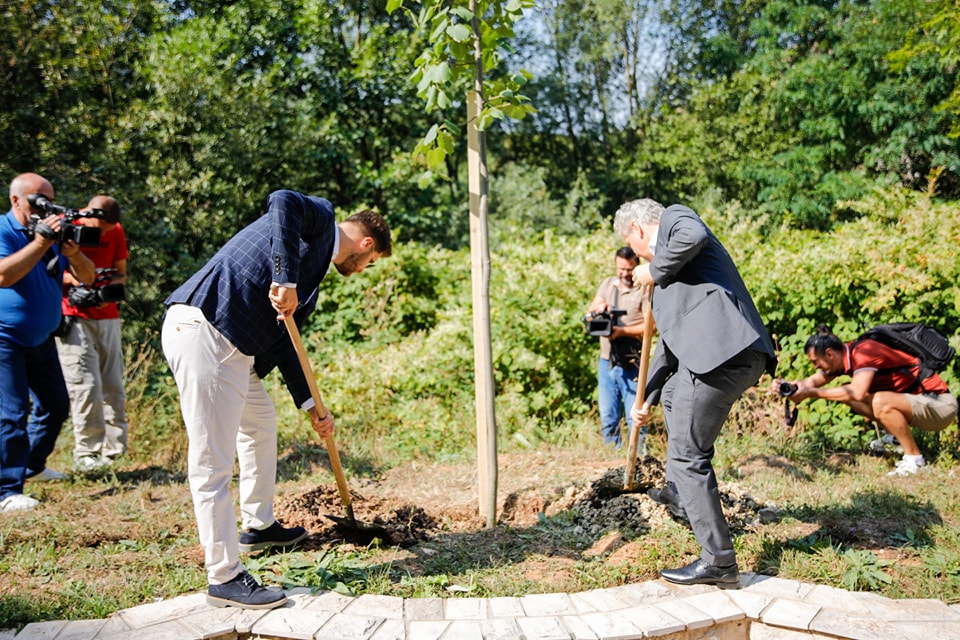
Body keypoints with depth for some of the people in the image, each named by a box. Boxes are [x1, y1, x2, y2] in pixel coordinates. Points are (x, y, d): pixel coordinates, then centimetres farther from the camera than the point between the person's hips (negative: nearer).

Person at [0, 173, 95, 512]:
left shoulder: (54, 229, 5)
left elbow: (87, 277, -1)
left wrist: (73, 253, -21)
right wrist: (40, 243, -31)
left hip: (42, 338, 7)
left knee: (56, 405, 15)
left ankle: (32, 465, 34)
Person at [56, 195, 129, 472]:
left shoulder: (116, 233, 6)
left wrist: (108, 290, -10)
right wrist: (75, 280, -20)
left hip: (107, 317, 4)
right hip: (73, 319, -4)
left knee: (113, 386, 3)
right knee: (86, 385, -11)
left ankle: (115, 450, 11)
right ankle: (86, 454, -2)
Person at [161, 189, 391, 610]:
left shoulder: (313, 274, 23)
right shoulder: (320, 217, 1)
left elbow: (283, 343, 22)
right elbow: (282, 201, -23)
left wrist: (309, 406, 20)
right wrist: (285, 280, -24)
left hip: (234, 346, 11)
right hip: (201, 328, -11)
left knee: (261, 423, 26)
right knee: (212, 459, -5)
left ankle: (258, 526, 43)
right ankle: (224, 577, 3)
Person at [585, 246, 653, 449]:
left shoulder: (645, 290, -7)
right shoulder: (608, 284, 12)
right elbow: (588, 313, 12)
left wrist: (622, 331, -23)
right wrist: (597, 308, -11)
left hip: (631, 365, -6)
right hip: (606, 361, 6)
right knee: (608, 416, 11)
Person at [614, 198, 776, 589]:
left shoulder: (676, 217, 7)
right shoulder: (668, 270, 32)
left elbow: (693, 235, -20)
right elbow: (670, 338, 35)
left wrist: (655, 270, -4)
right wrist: (647, 397, 35)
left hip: (720, 351, -11)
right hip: (739, 356, 11)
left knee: (686, 454, -3)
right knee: (672, 395, 36)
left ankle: (719, 563, 3)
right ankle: (680, 492, 49)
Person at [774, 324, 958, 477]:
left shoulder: (863, 352, -25)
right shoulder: (844, 355, 0)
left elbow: (857, 392, -39)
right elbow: (814, 380, 2)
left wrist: (811, 393, -35)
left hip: (941, 404, -9)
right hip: (916, 401, 9)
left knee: (880, 402, -34)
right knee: (845, 393, -1)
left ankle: (914, 458, -14)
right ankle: (897, 438, 11)